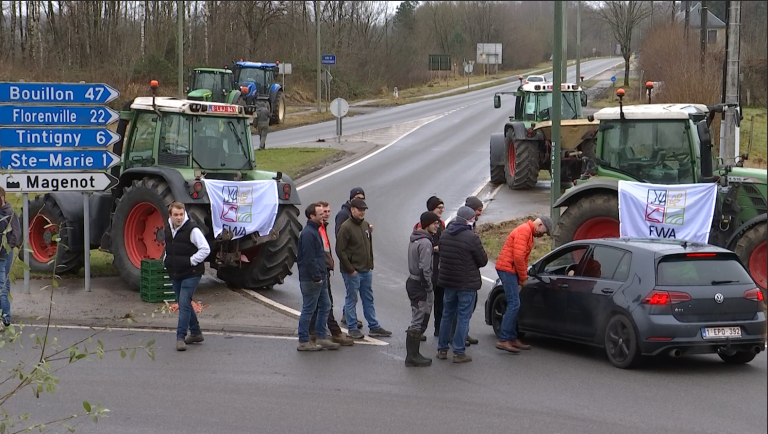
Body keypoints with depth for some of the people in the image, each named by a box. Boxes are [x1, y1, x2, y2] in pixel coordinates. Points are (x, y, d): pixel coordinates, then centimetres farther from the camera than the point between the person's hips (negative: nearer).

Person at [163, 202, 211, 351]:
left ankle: (180, 337, -11)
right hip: (175, 274, 8)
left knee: (184, 304, -13)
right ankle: (195, 333, 27)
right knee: (183, 304, 15)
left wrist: (191, 261, -16)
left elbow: (205, 249, -16)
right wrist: (166, 260, 11)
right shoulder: (168, 229, 7)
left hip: (191, 273, -8)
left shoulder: (192, 229, -17)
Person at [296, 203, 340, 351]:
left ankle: (322, 337, 20)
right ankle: (303, 342, 5)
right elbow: (309, 259, -23)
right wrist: (317, 277, -20)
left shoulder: (315, 231, 15)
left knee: (325, 305, 13)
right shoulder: (308, 233, -19)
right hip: (311, 279, -10)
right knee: (308, 309, -2)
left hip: (319, 278, 10)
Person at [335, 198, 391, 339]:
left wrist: (371, 265, 12)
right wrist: (350, 269, -16)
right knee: (352, 300, 3)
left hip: (366, 270, 7)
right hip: (352, 272, -7)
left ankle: (374, 327, 18)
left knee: (369, 299, 12)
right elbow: (340, 250, -16)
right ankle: (353, 329, 10)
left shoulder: (366, 225, 10)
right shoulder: (346, 227, -13)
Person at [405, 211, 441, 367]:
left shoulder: (414, 240, 12)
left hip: (412, 282, 10)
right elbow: (424, 268, -23)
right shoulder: (425, 243, -19)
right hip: (420, 285, -10)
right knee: (418, 322, -4)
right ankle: (413, 356, 0)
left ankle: (412, 354, 19)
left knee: (417, 320, 15)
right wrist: (429, 288, -17)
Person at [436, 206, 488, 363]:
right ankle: (459, 353, 2)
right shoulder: (471, 237, -18)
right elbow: (483, 260, -12)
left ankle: (442, 349, 22)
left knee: (447, 315, 17)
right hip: (467, 283, -6)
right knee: (463, 318, 1)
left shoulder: (444, 234, 3)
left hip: (448, 281, 6)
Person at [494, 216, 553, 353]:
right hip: (507, 268, -11)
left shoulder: (529, 233, 20)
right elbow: (518, 257, -20)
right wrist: (523, 277, -11)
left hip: (510, 270, 11)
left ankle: (512, 338, 15)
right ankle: (503, 340, -18)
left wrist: (522, 277, 11)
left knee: (514, 304, 11)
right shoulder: (524, 231, -14)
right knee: (514, 304, -14)